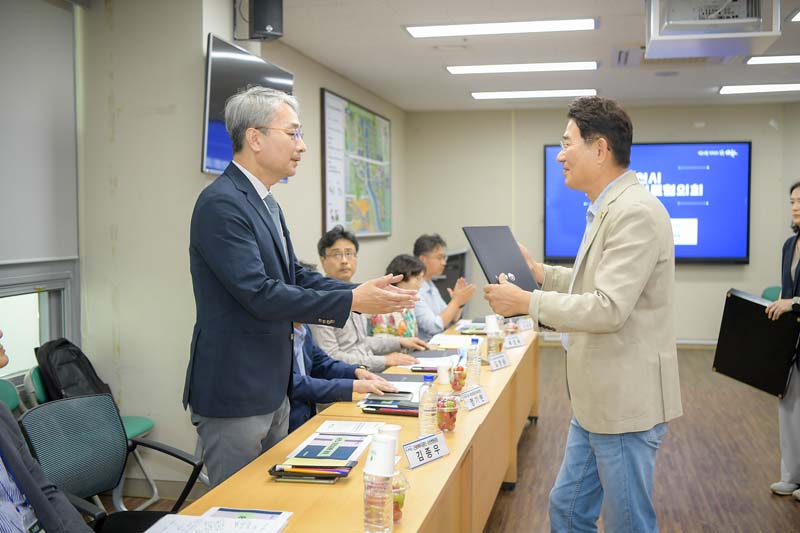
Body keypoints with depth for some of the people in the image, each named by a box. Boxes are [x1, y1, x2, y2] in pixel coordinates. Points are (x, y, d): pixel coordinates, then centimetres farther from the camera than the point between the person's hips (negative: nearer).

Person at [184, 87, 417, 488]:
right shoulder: (221, 203, -20)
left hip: (272, 389, 10)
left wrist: (366, 293, -1)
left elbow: (295, 276, 12)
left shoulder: (265, 203, 11)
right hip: (234, 394, -9)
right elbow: (260, 294, -26)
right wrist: (351, 301, -22)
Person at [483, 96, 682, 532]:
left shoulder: (635, 212, -21)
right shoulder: (609, 209, 11)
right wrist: (539, 272, 11)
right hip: (598, 399, 10)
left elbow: (609, 308, -26)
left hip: (625, 402, -10)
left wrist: (526, 302, -18)